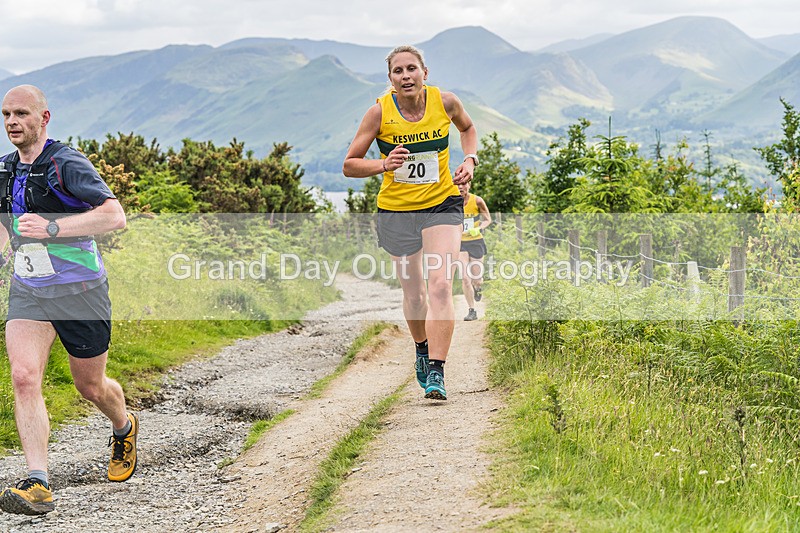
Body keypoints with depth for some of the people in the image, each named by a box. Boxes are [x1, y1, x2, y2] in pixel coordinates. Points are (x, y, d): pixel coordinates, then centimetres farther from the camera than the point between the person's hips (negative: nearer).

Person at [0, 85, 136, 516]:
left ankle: (124, 428, 46)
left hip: (79, 290, -4)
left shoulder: (67, 164, -14)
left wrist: (52, 227, -31)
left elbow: (115, 216, -25)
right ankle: (38, 485, -20)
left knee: (90, 386, 12)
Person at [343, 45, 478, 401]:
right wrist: (383, 165, -24)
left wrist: (470, 160, 0)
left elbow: (467, 127, 18)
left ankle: (436, 372, -18)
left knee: (440, 286, -18)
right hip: (396, 211, 0)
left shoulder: (445, 102, -6)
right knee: (413, 294, 10)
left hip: (442, 206, 0)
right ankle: (423, 349, 40)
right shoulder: (379, 112, -11)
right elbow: (349, 165, -6)